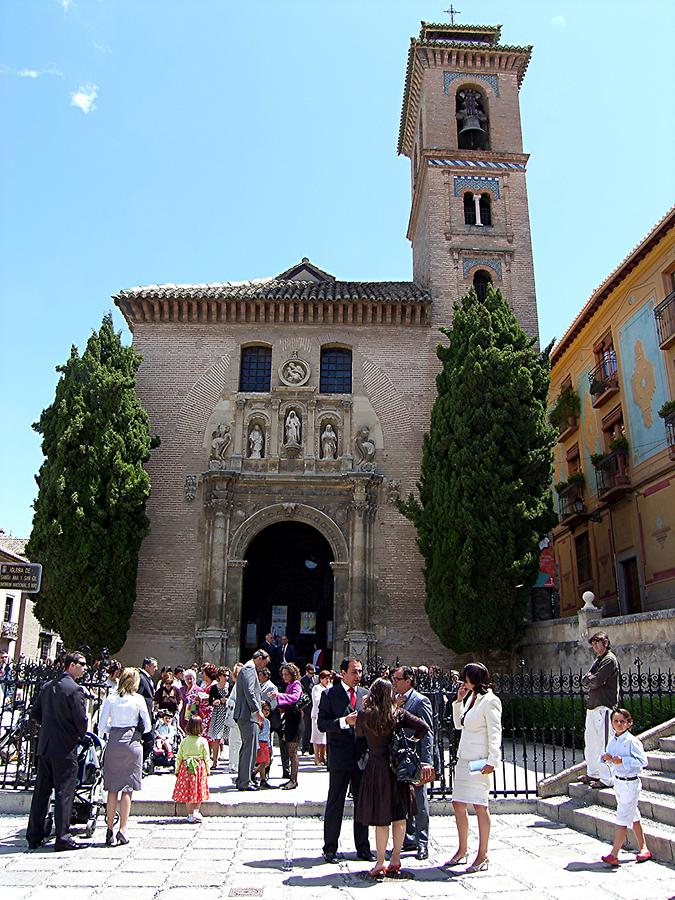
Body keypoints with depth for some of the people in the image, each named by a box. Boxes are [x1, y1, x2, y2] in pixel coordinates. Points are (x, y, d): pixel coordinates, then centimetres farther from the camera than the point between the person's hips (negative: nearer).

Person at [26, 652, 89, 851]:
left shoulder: (47, 686, 7)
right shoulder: (75, 689, -16)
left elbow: (35, 713, 13)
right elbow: (81, 719, -17)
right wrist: (81, 735, 2)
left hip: (44, 745, 7)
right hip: (65, 747, -7)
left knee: (41, 791, 14)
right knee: (64, 792, 1)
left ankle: (34, 836, 21)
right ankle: (62, 838, 6)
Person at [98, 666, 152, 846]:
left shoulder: (110, 698, 2)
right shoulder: (138, 699, -3)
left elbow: (101, 727, 2)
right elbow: (147, 726, 2)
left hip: (113, 743, 2)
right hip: (132, 742, -2)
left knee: (112, 788, 10)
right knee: (127, 788, 4)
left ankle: (109, 830, 10)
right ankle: (122, 830, 2)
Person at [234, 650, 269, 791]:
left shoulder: (247, 669, 22)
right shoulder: (249, 668, -10)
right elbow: (249, 692, -21)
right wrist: (258, 711, -20)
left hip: (244, 716, 11)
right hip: (248, 715, -11)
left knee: (246, 747, 15)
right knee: (250, 748, -8)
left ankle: (242, 781, 21)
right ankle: (245, 782, -6)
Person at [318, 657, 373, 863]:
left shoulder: (365, 694, 9)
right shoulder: (330, 694, -4)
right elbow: (322, 724, -10)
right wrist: (344, 721, -21)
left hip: (362, 757, 4)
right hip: (340, 758, -4)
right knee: (335, 804, 5)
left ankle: (363, 848, 23)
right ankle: (330, 849, 17)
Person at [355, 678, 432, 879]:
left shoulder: (364, 715, -8)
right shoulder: (399, 714, -4)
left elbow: (358, 734, 10)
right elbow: (424, 727, -10)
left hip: (376, 767, -2)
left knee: (381, 818, 4)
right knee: (399, 815, 12)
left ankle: (380, 864, 9)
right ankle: (396, 860, 19)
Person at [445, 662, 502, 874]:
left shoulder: (490, 701, -11)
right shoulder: (471, 697, 13)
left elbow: (495, 733, -15)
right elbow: (458, 724, 20)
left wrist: (492, 761, -21)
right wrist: (459, 700, 10)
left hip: (479, 761, -9)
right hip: (464, 759, 9)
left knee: (480, 806, -3)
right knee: (458, 804, 12)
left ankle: (482, 856, 7)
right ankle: (462, 849, 25)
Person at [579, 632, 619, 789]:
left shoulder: (610, 660, -10)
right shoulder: (598, 660, 20)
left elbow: (595, 682, -18)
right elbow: (584, 681, 12)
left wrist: (589, 678, 1)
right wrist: (590, 679, -7)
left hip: (604, 707, -10)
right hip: (592, 706, 10)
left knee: (603, 743, -7)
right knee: (590, 741, 16)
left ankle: (606, 779, -2)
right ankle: (593, 773, 27)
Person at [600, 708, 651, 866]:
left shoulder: (632, 741, -16)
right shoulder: (612, 741, 5)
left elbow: (642, 761, -21)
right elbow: (609, 760, 16)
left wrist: (622, 761, -27)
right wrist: (606, 758, -7)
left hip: (630, 783, -7)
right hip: (618, 782, 8)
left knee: (622, 819, -6)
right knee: (633, 817, 18)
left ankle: (613, 855, -4)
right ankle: (643, 849, 31)